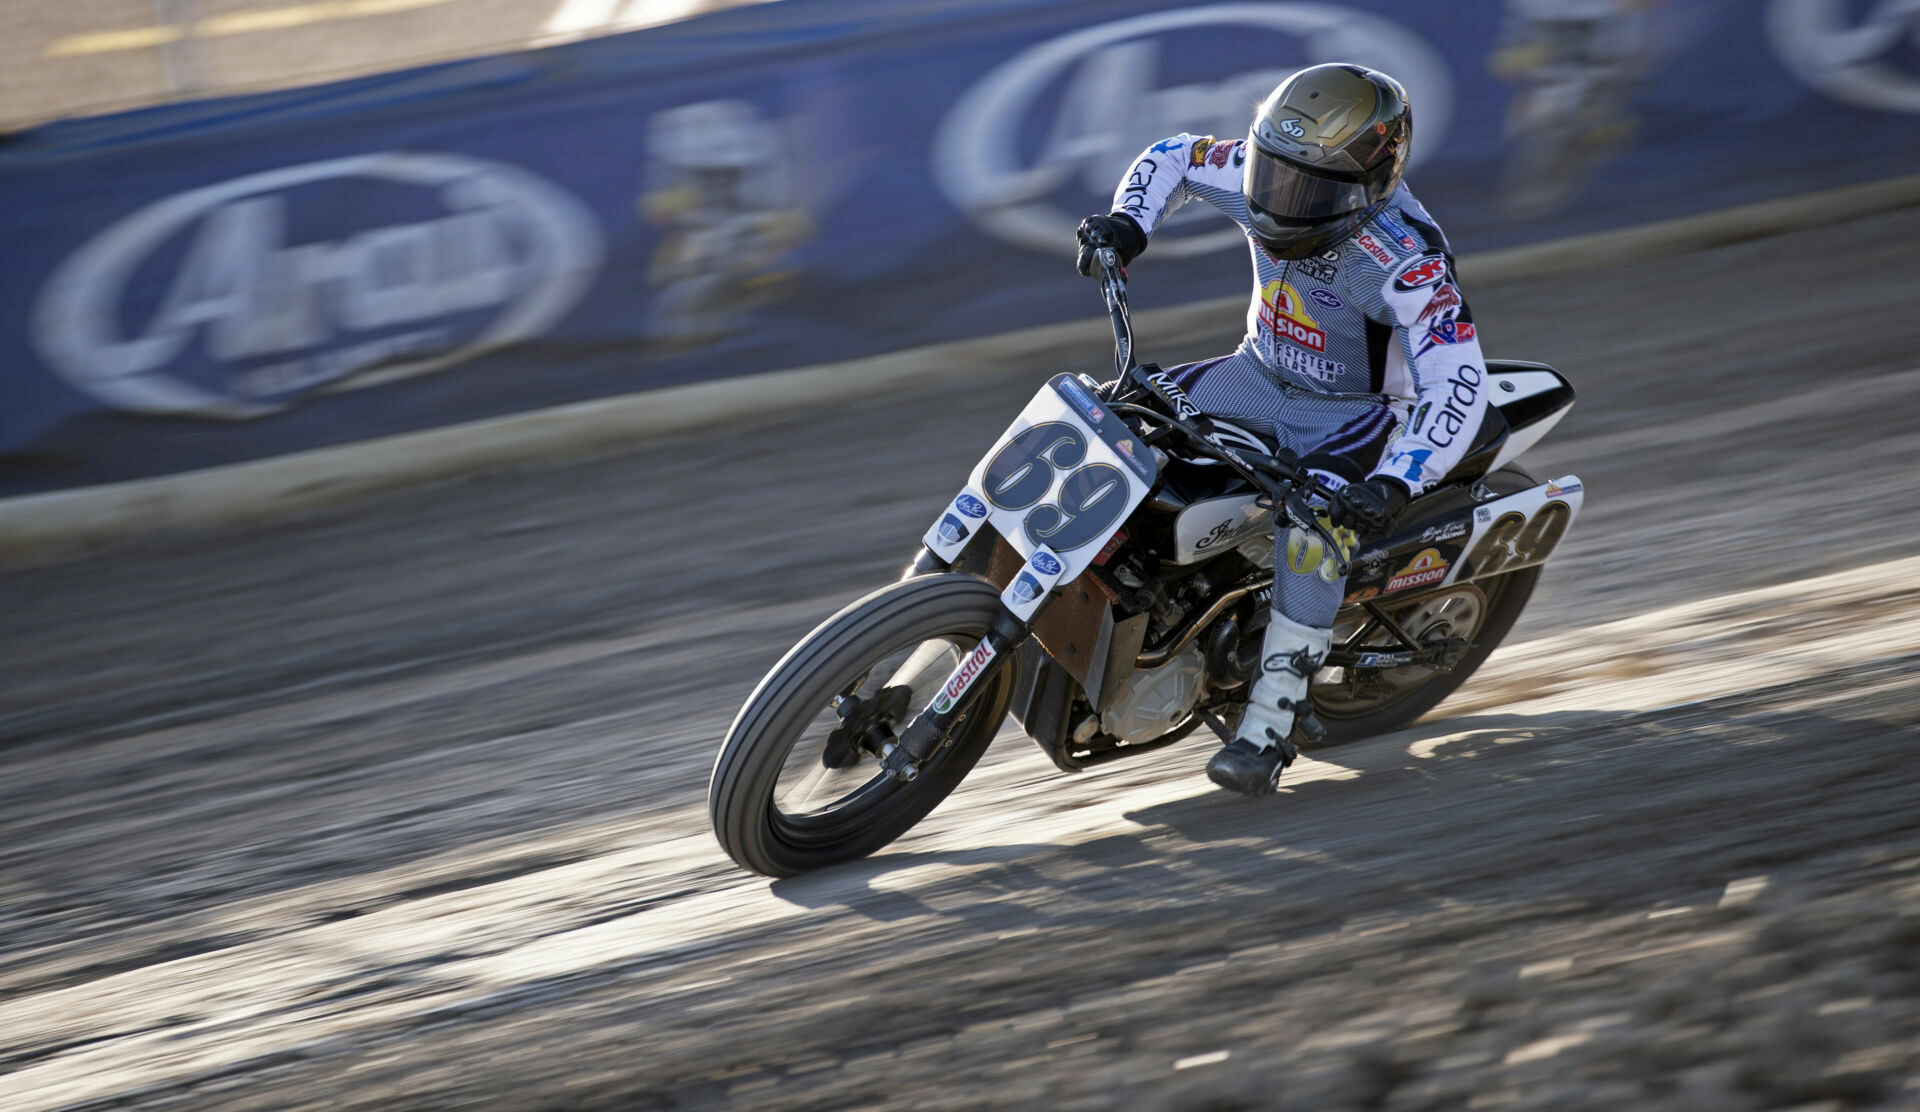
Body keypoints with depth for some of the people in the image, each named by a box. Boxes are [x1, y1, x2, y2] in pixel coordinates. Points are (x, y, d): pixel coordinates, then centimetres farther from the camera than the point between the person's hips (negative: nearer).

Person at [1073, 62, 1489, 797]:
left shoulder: (1405, 261, -31)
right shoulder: (1263, 178, -14)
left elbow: (1457, 388, -37)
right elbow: (1173, 157, 5)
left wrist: (1394, 484, -50)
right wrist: (1126, 223, -14)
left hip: (1359, 411, -7)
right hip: (1264, 374, 7)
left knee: (1315, 526, -34)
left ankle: (1270, 725, -28)